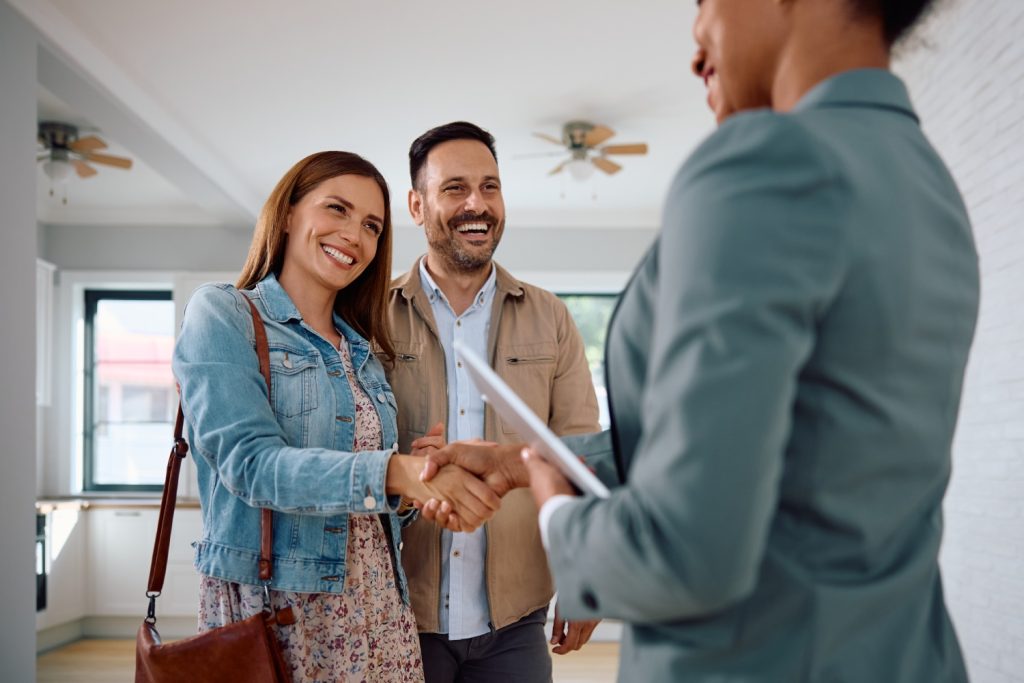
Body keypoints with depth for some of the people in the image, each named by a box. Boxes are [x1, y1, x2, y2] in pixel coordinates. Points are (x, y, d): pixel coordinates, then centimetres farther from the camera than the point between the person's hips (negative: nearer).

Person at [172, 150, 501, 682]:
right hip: (269, 609, -5)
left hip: (377, 611, 6)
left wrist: (417, 473, -4)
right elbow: (251, 463, -19)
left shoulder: (361, 351, 13)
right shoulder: (221, 314, -4)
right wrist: (392, 471, -31)